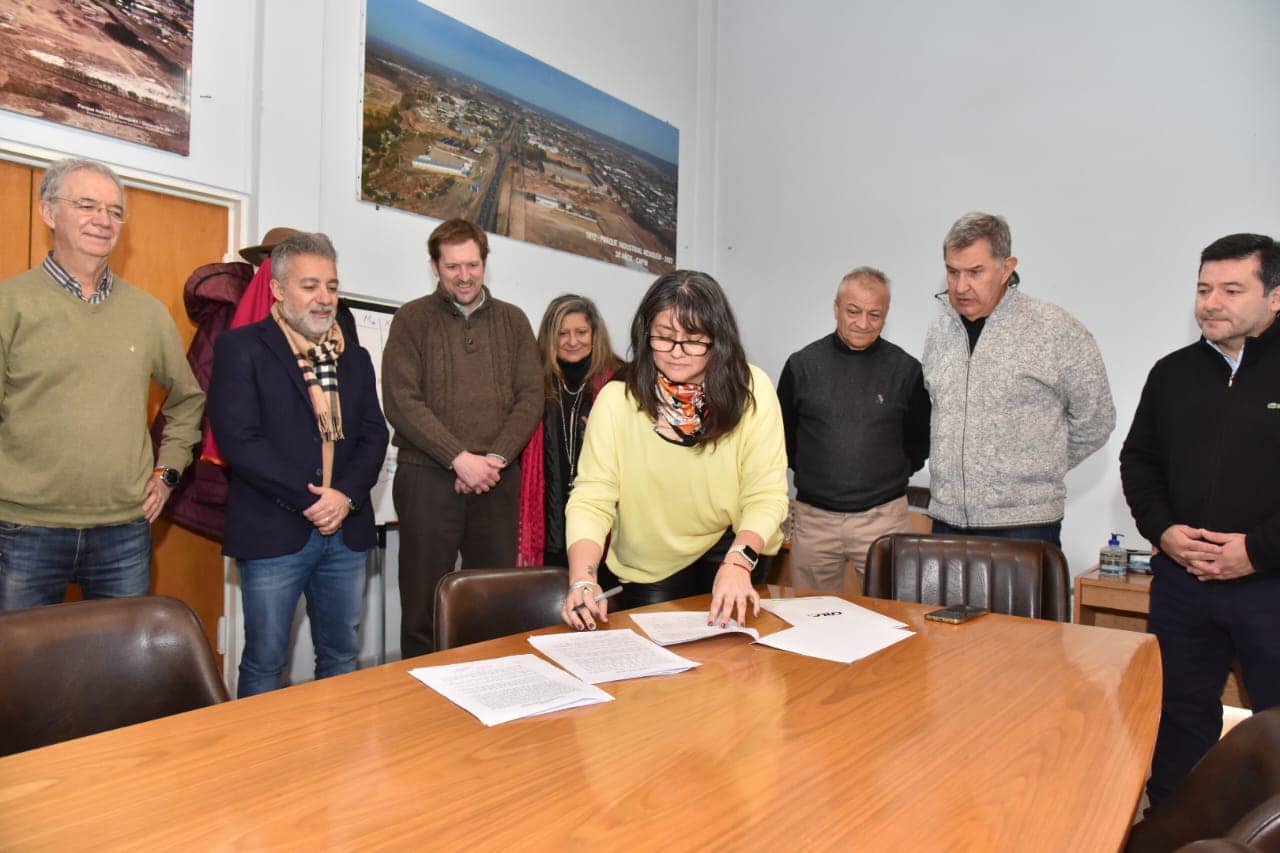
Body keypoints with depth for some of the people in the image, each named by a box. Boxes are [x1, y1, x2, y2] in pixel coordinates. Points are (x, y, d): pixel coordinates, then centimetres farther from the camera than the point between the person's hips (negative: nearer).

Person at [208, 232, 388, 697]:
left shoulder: (355, 357, 14)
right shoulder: (240, 348, -2)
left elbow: (374, 435, 8)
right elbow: (238, 440, -12)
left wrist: (346, 496, -10)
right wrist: (310, 500, -14)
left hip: (347, 532, 5)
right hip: (274, 532, -4)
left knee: (341, 656, 13)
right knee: (264, 662, 6)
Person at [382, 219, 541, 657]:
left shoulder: (513, 320, 11)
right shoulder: (412, 319, 3)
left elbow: (531, 398, 4)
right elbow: (402, 403, -7)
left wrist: (494, 459, -9)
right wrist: (460, 459, -14)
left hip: (497, 480, 2)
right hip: (428, 477, -2)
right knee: (422, 604, 3)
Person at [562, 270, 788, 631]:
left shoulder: (752, 390, -15)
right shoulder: (617, 399, -16)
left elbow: (765, 496, -15)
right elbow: (592, 498, -18)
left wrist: (738, 562, -32)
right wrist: (583, 580, -34)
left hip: (730, 547, 0)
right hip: (644, 572, 0)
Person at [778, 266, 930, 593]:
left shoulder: (906, 370, 1)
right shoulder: (802, 365, 2)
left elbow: (920, 443, 11)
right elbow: (783, 436, 12)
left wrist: (890, 478, 6)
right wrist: (809, 473, 7)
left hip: (883, 517, 0)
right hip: (814, 517, 1)